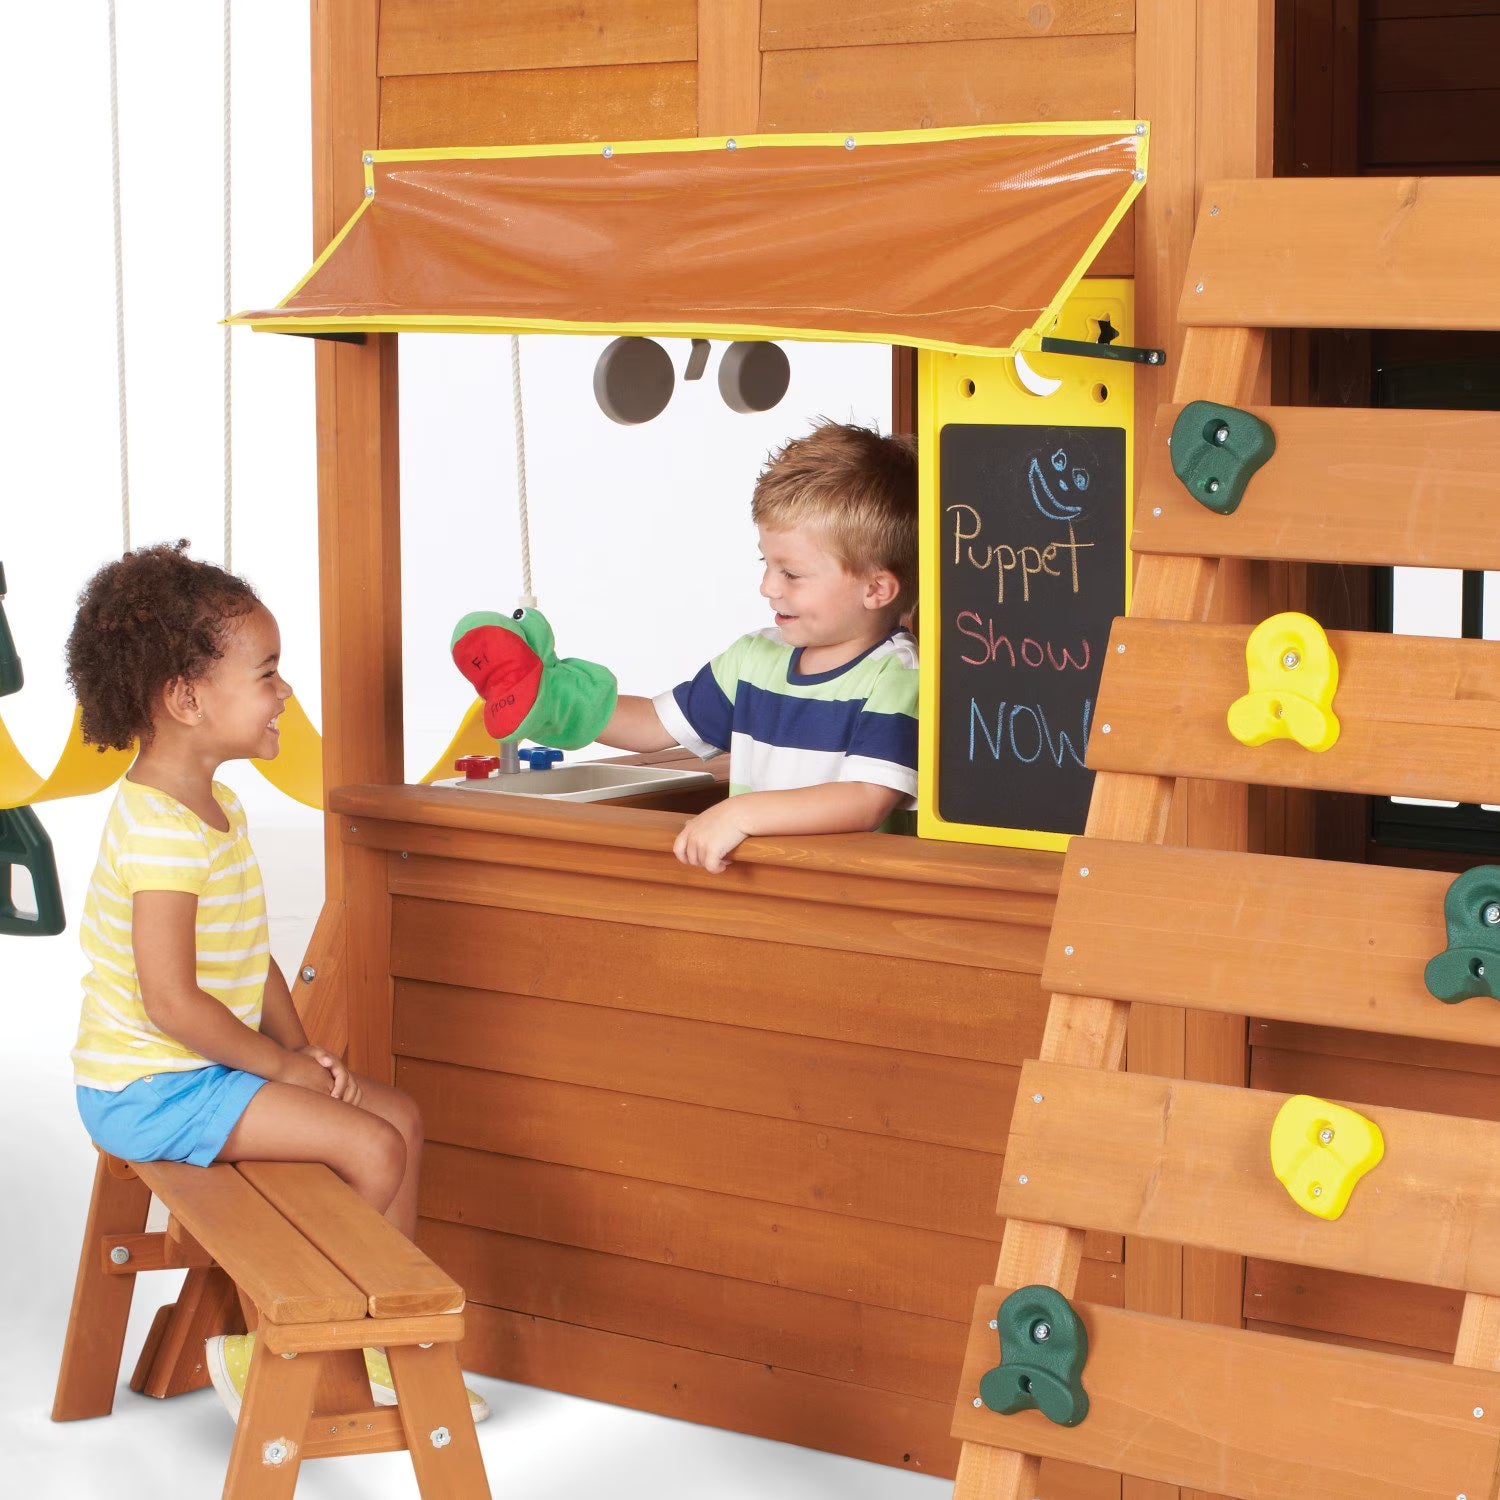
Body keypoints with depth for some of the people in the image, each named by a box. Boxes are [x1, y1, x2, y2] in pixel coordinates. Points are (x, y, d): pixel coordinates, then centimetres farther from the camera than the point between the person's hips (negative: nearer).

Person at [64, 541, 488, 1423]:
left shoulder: (215, 806, 10)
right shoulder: (163, 831, -24)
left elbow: (251, 955, 16)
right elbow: (170, 1002, -27)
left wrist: (303, 1048, 2)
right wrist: (282, 1066, -16)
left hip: (210, 1067, 10)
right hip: (152, 1090, -10)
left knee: (402, 1116, 9)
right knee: (371, 1146, -15)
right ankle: (259, 1346, -1)